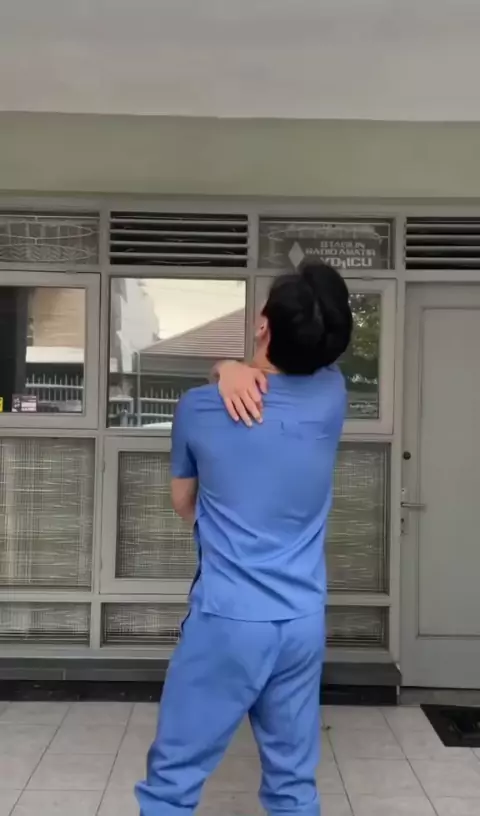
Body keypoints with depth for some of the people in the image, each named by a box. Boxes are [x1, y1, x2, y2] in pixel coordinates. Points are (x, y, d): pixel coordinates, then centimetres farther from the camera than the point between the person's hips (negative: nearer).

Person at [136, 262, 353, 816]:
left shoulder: (198, 409, -9)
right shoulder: (331, 396, -4)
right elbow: (306, 363, 19)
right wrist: (236, 369, 1)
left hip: (226, 621, -3)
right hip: (303, 622, 3)